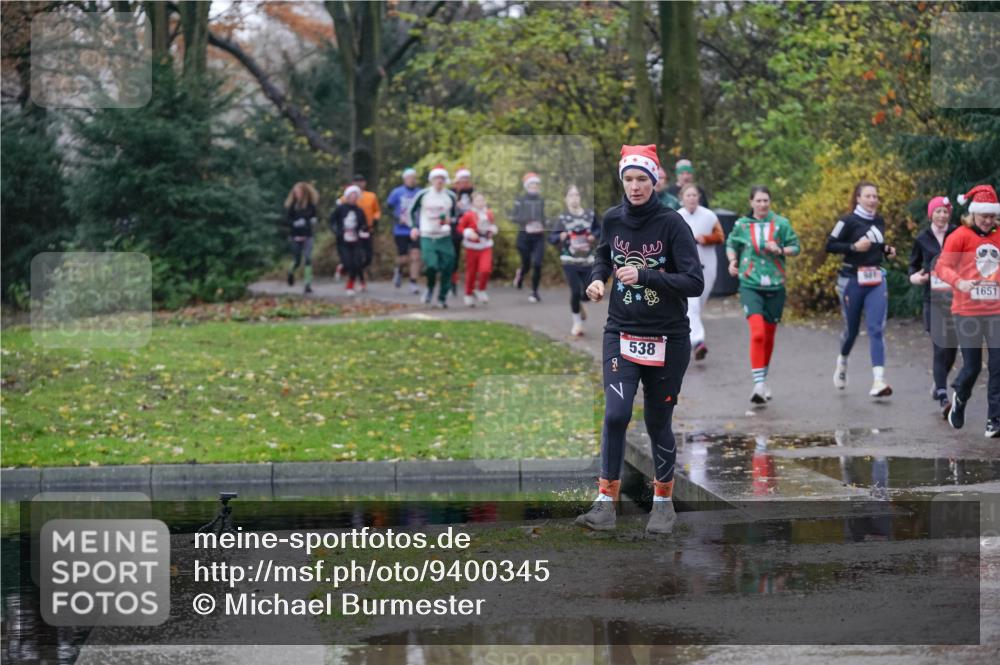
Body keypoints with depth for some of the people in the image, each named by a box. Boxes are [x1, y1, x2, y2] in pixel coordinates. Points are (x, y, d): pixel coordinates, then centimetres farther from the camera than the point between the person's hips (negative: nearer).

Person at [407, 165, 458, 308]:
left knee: (447, 269, -4)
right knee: (431, 266, -17)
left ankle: (442, 298, 12)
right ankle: (430, 289, 13)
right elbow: (412, 210, 11)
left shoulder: (450, 196, 2)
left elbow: (455, 216, 12)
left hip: (444, 237, 2)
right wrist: (414, 227, 2)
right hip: (427, 236, -2)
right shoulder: (423, 194, -2)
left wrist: (450, 220, -10)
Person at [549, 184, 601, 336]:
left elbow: (599, 229, 15)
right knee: (575, 291, -7)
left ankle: (579, 304, 38)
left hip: (587, 260, 2)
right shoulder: (562, 217, -6)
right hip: (570, 261, -2)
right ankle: (577, 322, 13)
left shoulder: (590, 214, 0)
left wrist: (594, 236, -6)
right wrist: (561, 236, -28)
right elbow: (551, 237, -7)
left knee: (588, 292, -1)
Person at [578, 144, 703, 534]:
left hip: (667, 340, -2)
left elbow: (695, 283, -17)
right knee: (616, 414, -14)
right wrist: (597, 278, 2)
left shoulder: (671, 224, -12)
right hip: (622, 334, 2)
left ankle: (663, 502, 25)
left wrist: (645, 276, -26)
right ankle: (606, 502, -8)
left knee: (658, 422, 6)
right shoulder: (613, 219, 0)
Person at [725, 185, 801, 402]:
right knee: (757, 333, -19)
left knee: (769, 335, 12)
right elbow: (731, 245, 19)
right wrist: (733, 260, 0)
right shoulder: (741, 225, 3)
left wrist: (780, 250, -12)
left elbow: (796, 247, 6)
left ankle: (763, 380, 31)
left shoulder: (781, 224, 2)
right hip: (750, 285, -2)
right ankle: (758, 384, -21)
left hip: (775, 286, 2)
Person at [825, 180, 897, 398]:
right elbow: (830, 245, -9)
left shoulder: (879, 221, 11)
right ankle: (842, 361, 42)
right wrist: (854, 247, -20)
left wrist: (887, 250, 8)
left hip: (877, 280, 3)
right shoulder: (848, 221, -6)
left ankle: (878, 380, -18)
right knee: (852, 329, 9)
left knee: (876, 329, -10)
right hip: (853, 280, -3)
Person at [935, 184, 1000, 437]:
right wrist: (958, 282, -26)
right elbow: (942, 266, -8)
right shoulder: (961, 236, -3)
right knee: (972, 366, 2)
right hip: (968, 310, -3)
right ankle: (959, 399, 34)